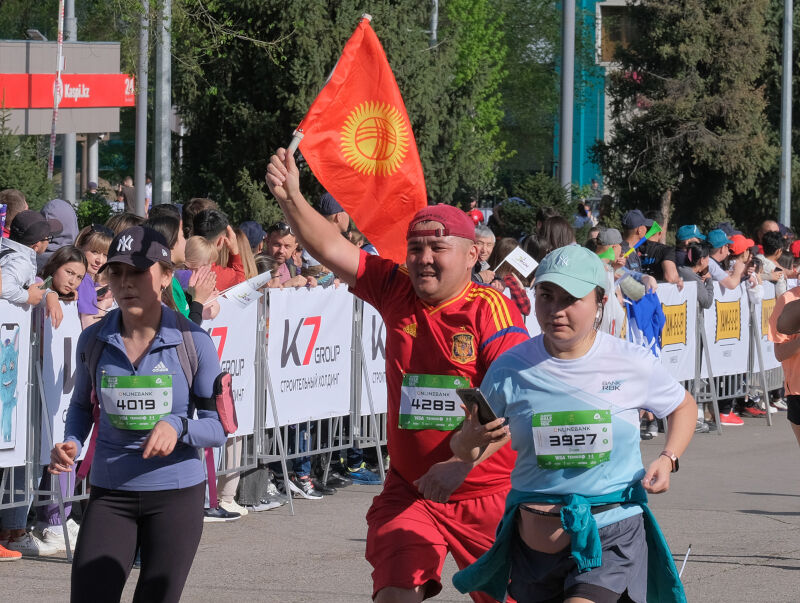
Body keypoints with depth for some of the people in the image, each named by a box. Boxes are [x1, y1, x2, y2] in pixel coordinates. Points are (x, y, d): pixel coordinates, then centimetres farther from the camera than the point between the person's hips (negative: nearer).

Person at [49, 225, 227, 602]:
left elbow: (219, 427, -6)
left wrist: (178, 427, -26)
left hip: (175, 494, -2)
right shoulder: (94, 340, -1)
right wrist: (71, 444, -3)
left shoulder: (193, 343, -9)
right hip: (109, 495, 2)